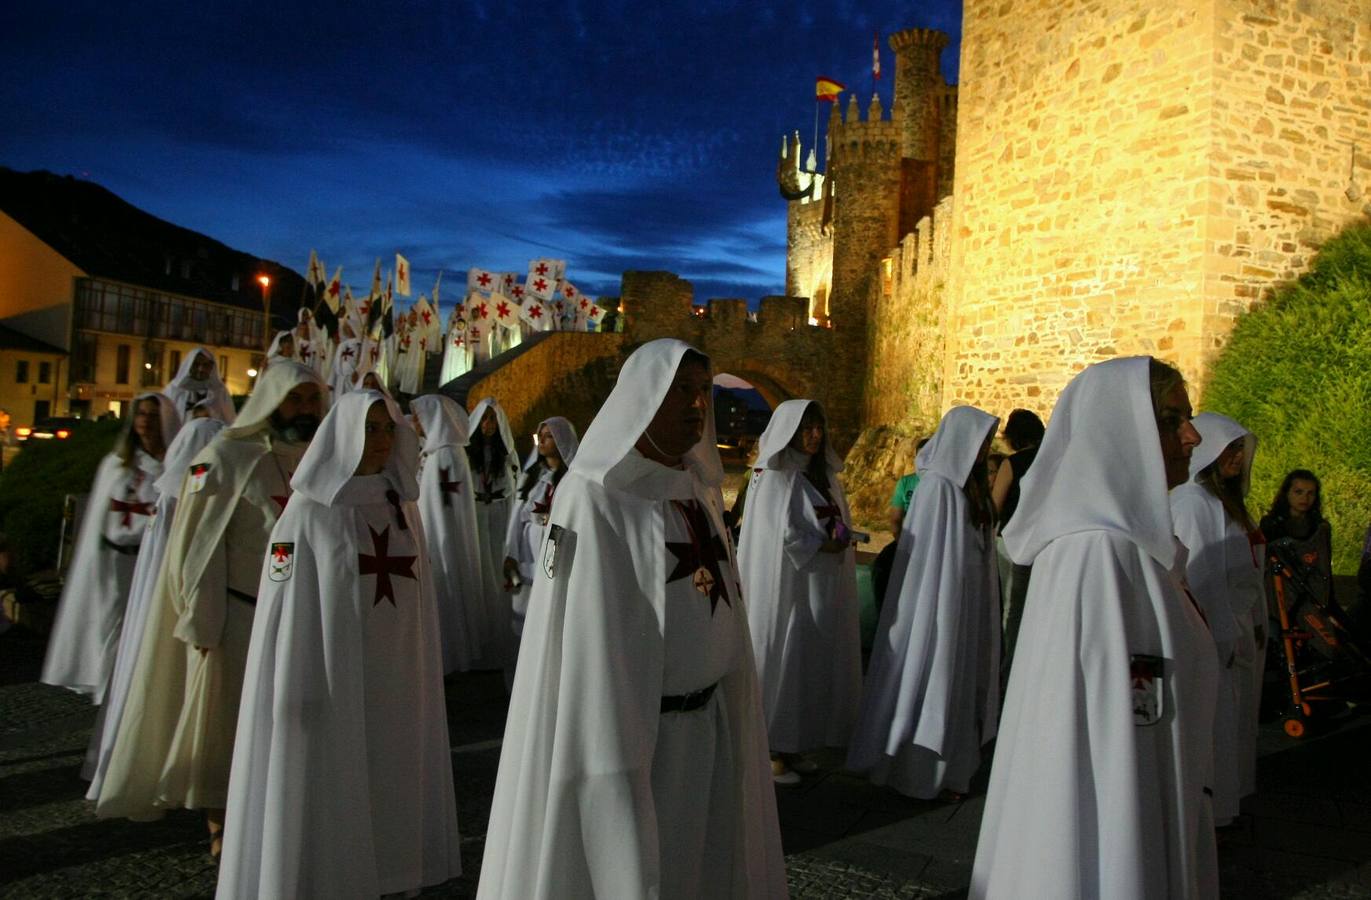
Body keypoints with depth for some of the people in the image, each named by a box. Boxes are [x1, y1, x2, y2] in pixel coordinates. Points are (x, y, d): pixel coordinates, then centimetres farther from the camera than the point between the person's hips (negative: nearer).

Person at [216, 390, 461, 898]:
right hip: (330, 675, -5)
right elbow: (286, 603, -9)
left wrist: (422, 673, 12)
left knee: (389, 782, 13)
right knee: (325, 792, 3)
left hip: (395, 675, 5)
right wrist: (295, 689, -13)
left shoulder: (402, 506, 8)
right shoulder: (309, 510, -7)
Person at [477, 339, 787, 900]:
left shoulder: (699, 490, 8)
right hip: (626, 722, -7)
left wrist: (731, 705, 13)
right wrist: (612, 762, -22)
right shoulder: (594, 498, -14)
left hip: (705, 725, 7)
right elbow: (587, 639, -19)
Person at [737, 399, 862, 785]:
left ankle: (791, 747, 19)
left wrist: (840, 538, -5)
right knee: (781, 663, -2)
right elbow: (782, 535, -18)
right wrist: (825, 544, -11)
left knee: (810, 664, 9)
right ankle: (769, 751, 7)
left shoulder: (822, 475, 13)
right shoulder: (775, 478, -10)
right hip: (787, 590, -7)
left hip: (821, 593, 8)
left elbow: (837, 528, 16)